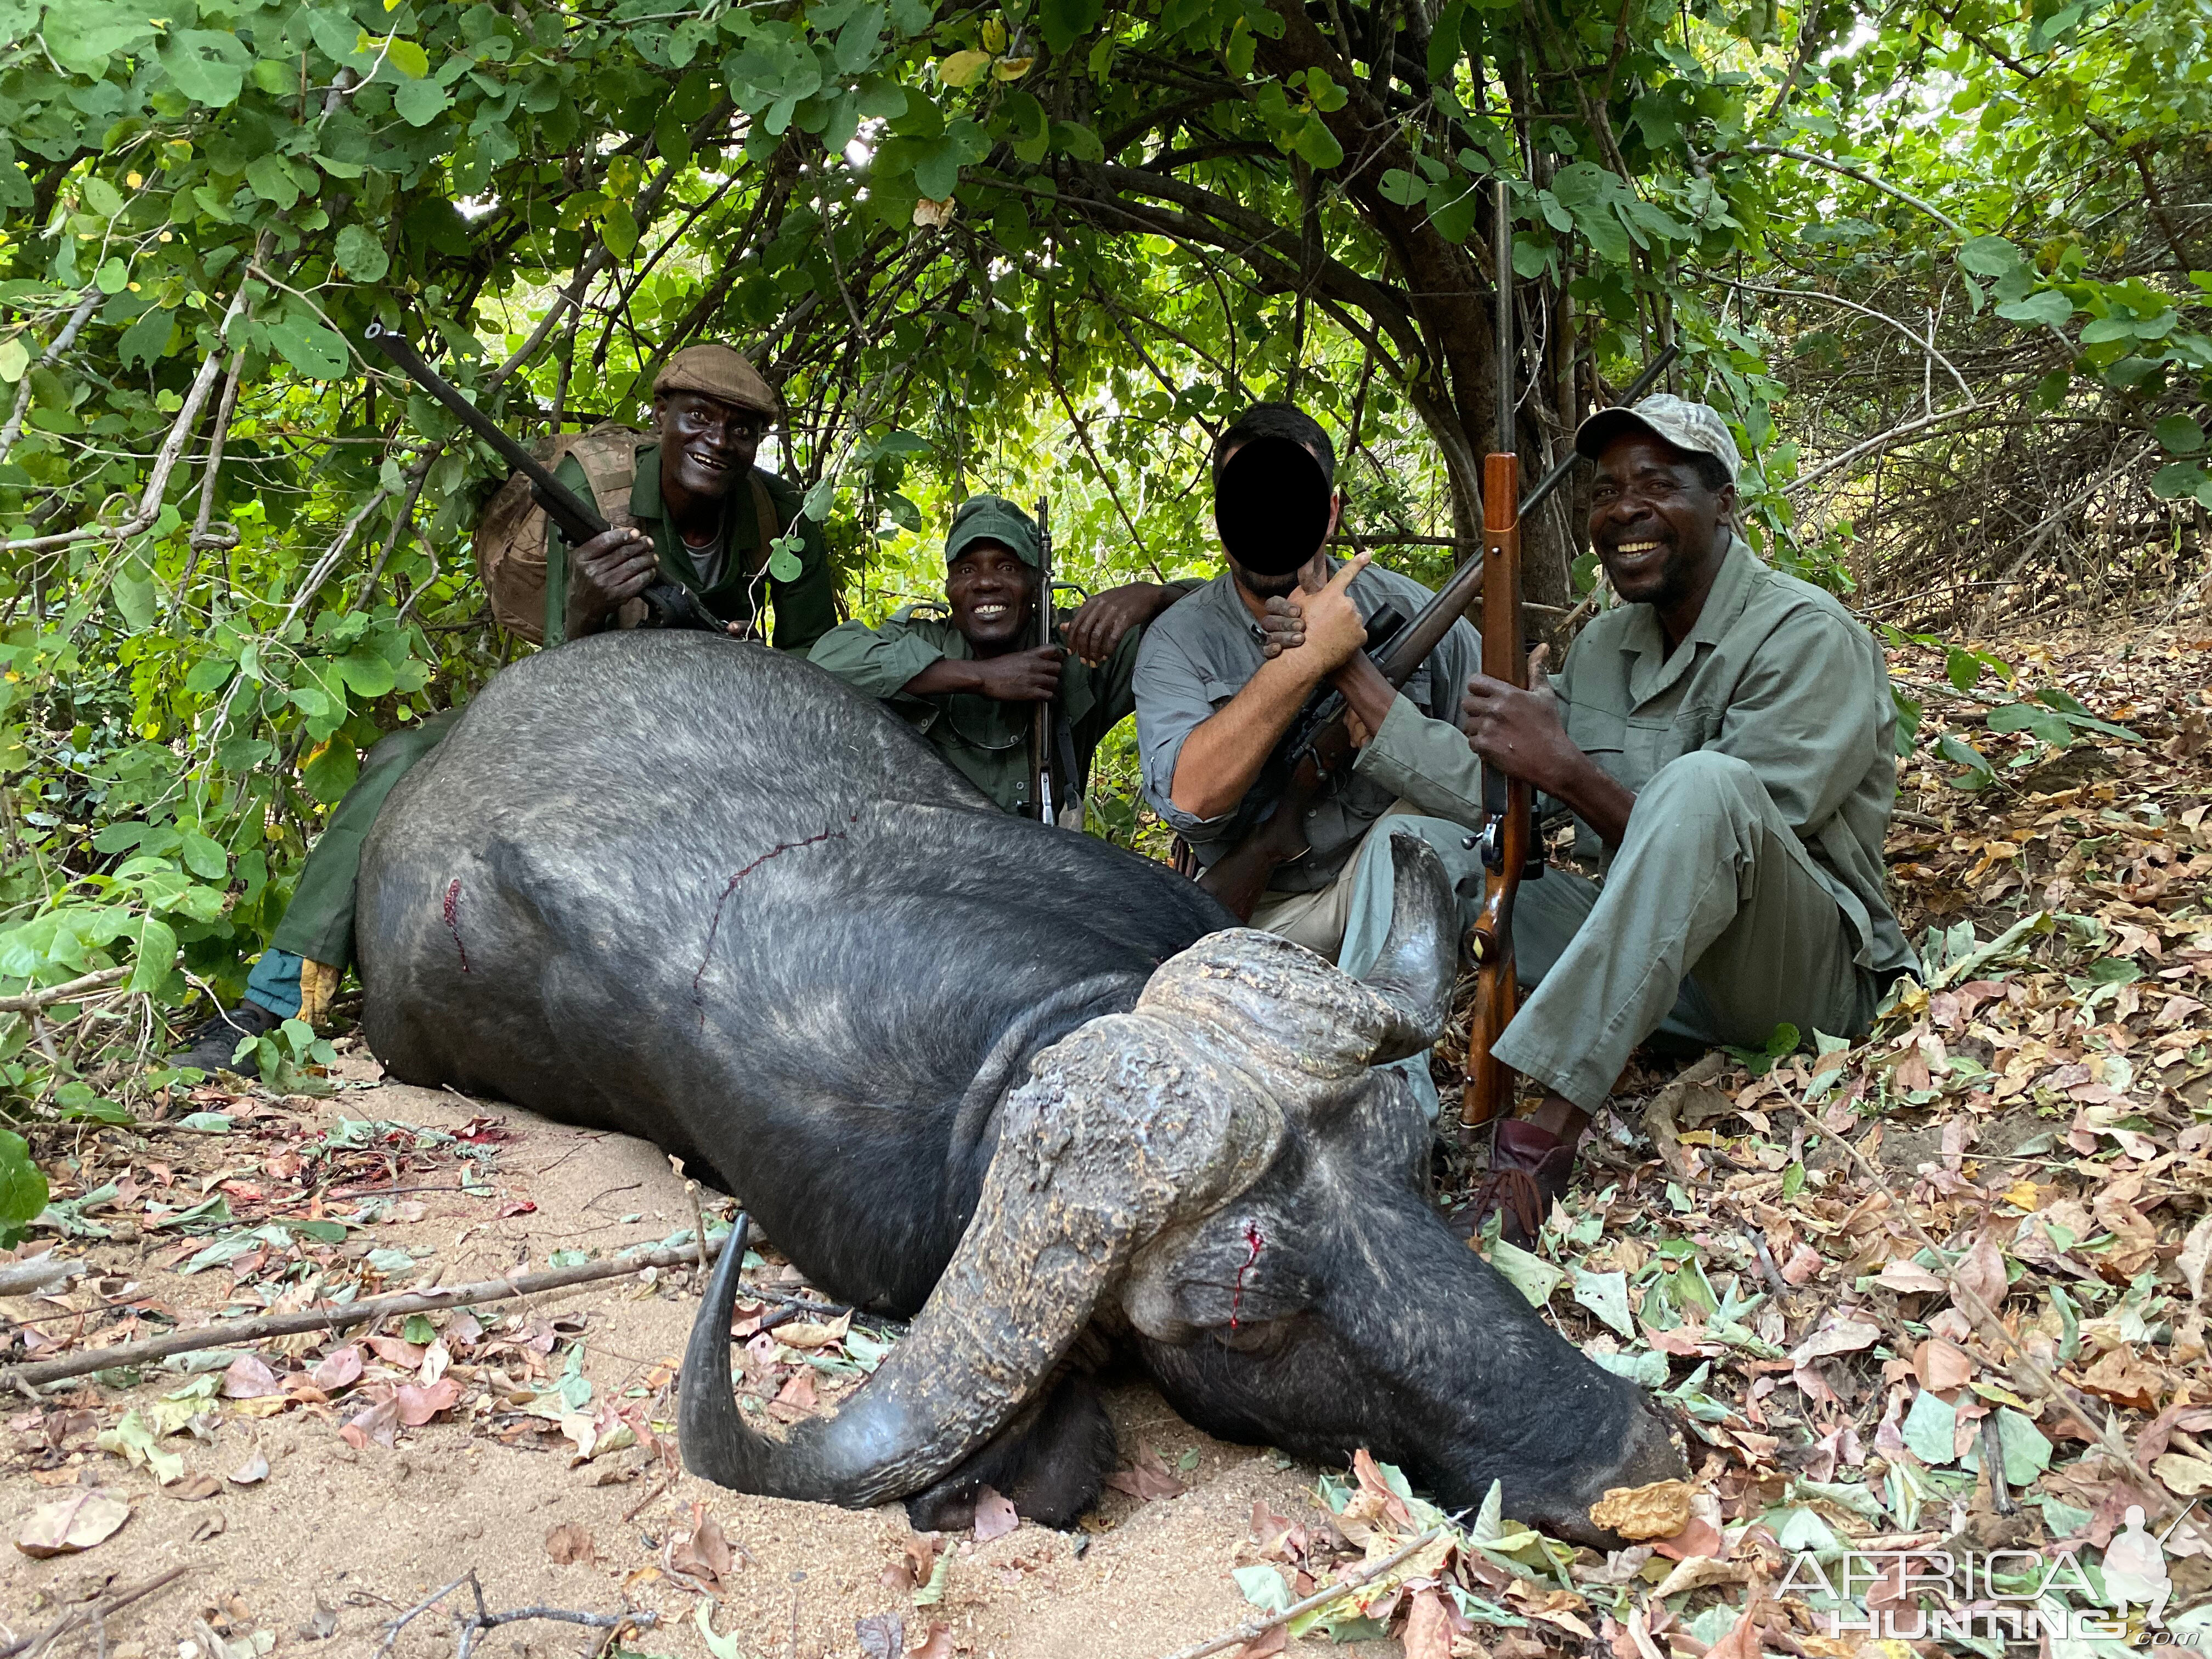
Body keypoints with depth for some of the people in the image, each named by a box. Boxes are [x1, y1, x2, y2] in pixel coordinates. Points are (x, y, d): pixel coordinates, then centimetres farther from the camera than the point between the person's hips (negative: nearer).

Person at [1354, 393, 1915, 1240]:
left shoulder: (1808, 636, -12)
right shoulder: (1602, 645, 11)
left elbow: (1720, 829, -22)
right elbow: (1501, 796, 2)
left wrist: (1564, 768, -28)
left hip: (1805, 974, -7)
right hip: (1648, 958, 7)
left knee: (1704, 785, -37)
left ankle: (1543, 1136, -41)